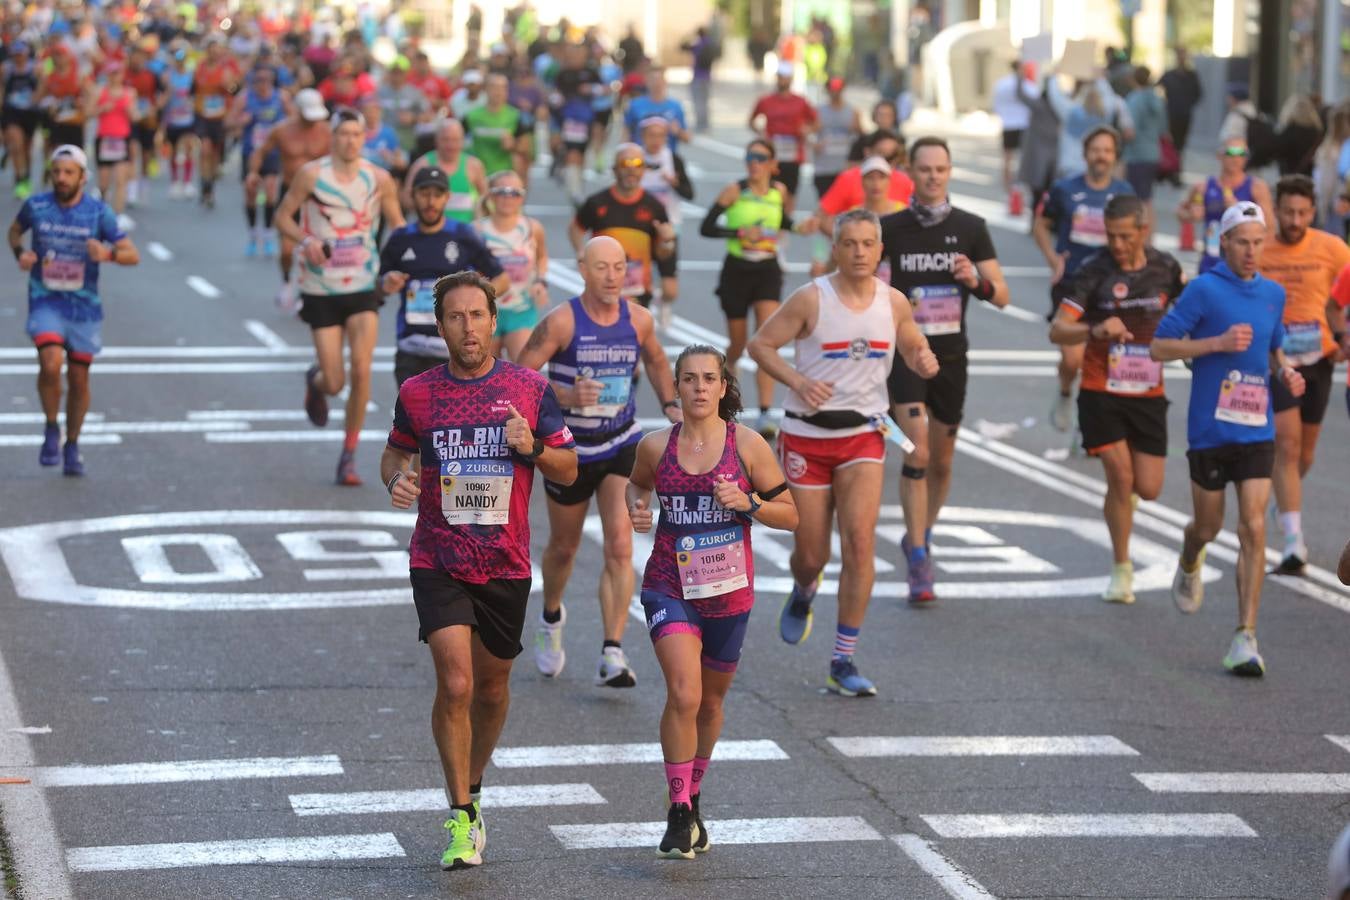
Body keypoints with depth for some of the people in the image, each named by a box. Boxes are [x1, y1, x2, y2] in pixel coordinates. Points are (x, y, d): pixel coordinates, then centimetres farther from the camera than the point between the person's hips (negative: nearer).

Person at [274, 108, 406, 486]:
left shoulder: (379, 179, 0)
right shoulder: (311, 174, -6)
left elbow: (397, 224, 11)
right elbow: (283, 215, 2)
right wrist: (305, 240, -18)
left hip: (363, 288, 1)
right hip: (321, 290, -1)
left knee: (361, 370, -15)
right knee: (333, 382, -2)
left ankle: (349, 455, 0)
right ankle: (315, 381, 39)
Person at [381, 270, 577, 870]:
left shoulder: (529, 389, -2)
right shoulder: (417, 393, -2)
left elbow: (568, 470, 5)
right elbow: (396, 452, 16)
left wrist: (533, 448, -16)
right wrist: (396, 480, -7)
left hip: (506, 566, 2)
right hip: (438, 563, -2)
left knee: (492, 686, 15)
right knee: (455, 683, -16)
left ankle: (472, 786, 40)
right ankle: (463, 818, -5)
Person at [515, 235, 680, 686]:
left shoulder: (639, 320, -4)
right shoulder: (561, 322, -16)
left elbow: (656, 361, 17)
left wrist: (670, 405, 2)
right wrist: (567, 398, -29)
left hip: (623, 445, 1)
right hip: (570, 447, -1)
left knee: (620, 547, -15)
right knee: (564, 548, 16)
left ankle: (612, 655, -16)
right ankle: (551, 620, 47)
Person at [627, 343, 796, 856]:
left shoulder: (747, 445, -5)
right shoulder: (656, 446, -2)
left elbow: (790, 515, 1)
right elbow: (637, 485, 21)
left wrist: (747, 503, -17)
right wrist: (637, 509, -1)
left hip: (729, 591, 1)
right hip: (670, 586, -1)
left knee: (711, 701, 16)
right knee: (684, 694, -19)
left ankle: (692, 799, 39)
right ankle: (679, 815, -11)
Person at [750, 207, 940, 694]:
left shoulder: (894, 303, 1)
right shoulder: (811, 299, -9)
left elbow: (914, 347, 17)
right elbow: (760, 344, -4)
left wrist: (924, 361, -7)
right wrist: (798, 381, -20)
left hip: (863, 437, 2)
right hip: (807, 435, -2)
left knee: (860, 541, -15)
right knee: (811, 553, 5)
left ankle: (843, 662, -7)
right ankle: (802, 594, 46)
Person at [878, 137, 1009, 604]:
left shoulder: (971, 228, 1)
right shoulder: (891, 227, -3)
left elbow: (1002, 295, 1)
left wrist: (977, 281, -19)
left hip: (951, 356, 3)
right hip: (905, 354, -3)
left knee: (942, 462, 13)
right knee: (917, 451, -17)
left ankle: (920, 537, 37)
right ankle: (919, 563, -16)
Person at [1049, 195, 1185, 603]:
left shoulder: (1165, 268, 1)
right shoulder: (1093, 272, -11)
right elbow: (1057, 330, -18)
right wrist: (1095, 330, -36)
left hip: (1148, 394, 3)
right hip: (1101, 393, -3)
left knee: (1148, 489, -1)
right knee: (1120, 476, -12)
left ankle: (1116, 502, 37)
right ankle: (1122, 569, 6)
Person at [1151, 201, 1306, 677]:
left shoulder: (1273, 293, 9)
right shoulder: (1204, 290, -7)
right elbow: (1160, 347, -8)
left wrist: (1286, 371, 3)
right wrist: (1218, 342, -19)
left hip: (1257, 430, 3)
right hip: (1210, 427, -3)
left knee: (1253, 530, -8)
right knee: (1208, 526, 13)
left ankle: (1245, 638, -8)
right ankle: (1189, 566, 50)